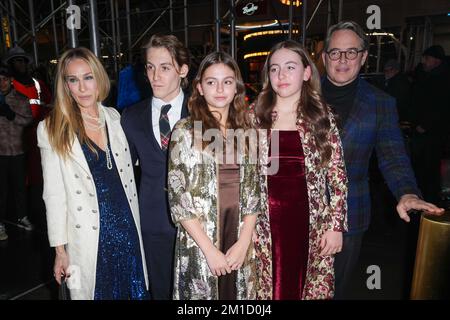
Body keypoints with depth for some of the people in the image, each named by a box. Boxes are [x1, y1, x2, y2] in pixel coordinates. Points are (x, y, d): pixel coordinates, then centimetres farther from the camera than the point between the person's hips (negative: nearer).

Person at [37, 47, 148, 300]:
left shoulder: (114, 117, 2)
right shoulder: (53, 129, -7)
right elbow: (54, 193, -5)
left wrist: (135, 225, 8)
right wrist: (60, 250, -4)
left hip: (128, 230, 3)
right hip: (88, 238, -3)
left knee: (135, 290, 17)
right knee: (95, 292, 15)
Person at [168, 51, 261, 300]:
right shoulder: (185, 131, -7)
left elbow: (253, 193, 5)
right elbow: (177, 198, -9)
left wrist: (244, 242, -5)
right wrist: (210, 249, -12)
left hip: (239, 244, 3)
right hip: (199, 245, -3)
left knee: (237, 292, 16)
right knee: (202, 293, 11)